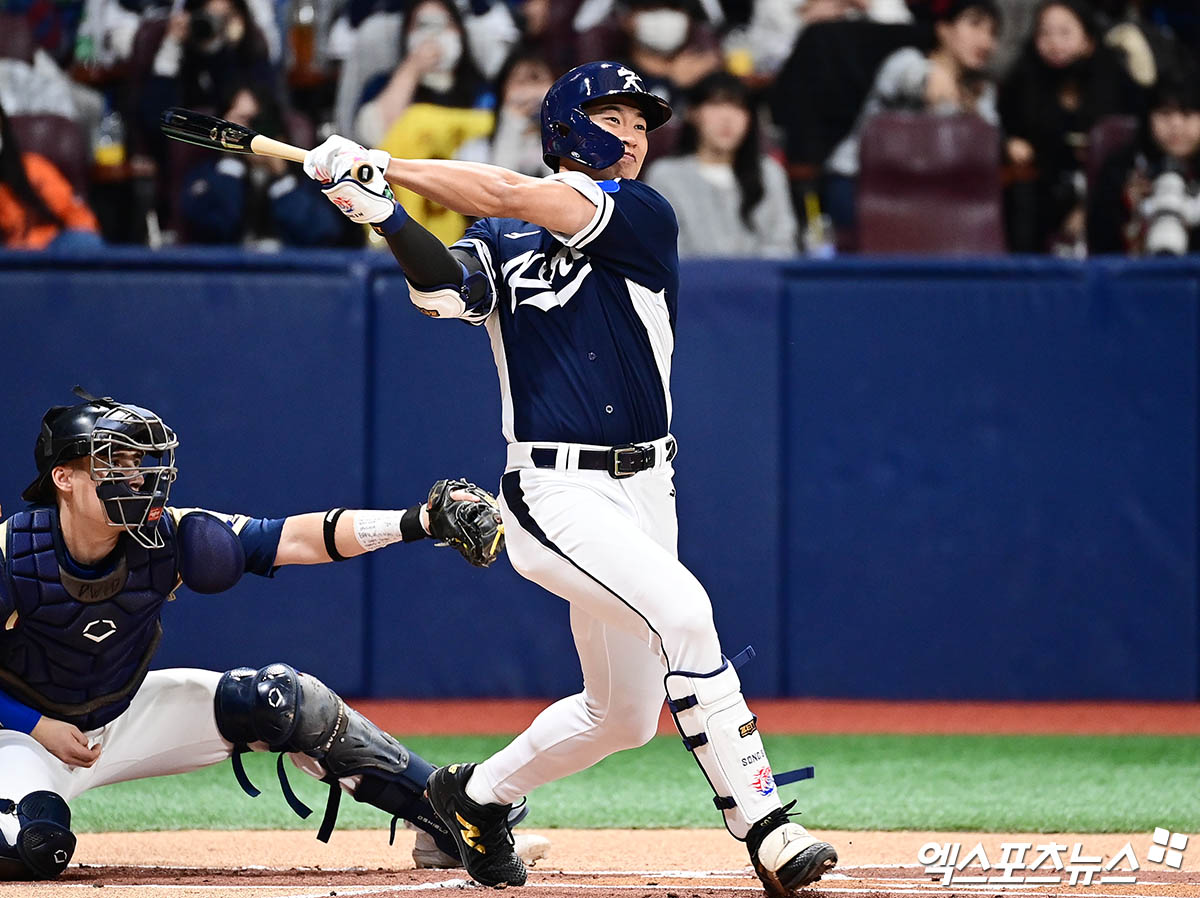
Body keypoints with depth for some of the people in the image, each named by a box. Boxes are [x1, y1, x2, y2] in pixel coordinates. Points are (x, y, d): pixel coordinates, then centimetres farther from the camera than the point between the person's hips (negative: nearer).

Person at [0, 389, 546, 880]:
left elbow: (298, 538, -21)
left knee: (280, 700, -12)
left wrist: (417, 522, -31)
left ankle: (449, 824, -3)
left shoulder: (170, 537, -18)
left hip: (128, 714, 4)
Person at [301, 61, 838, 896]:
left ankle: (478, 795, 36)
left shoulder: (644, 216, 1)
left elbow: (518, 197, -12)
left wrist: (387, 165, -9)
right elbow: (443, 287, -17)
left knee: (625, 715, 11)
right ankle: (764, 827, -25)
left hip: (646, 494, 4)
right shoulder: (501, 246, 4)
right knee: (680, 610, -27)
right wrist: (383, 212, -33)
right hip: (557, 492, -4)